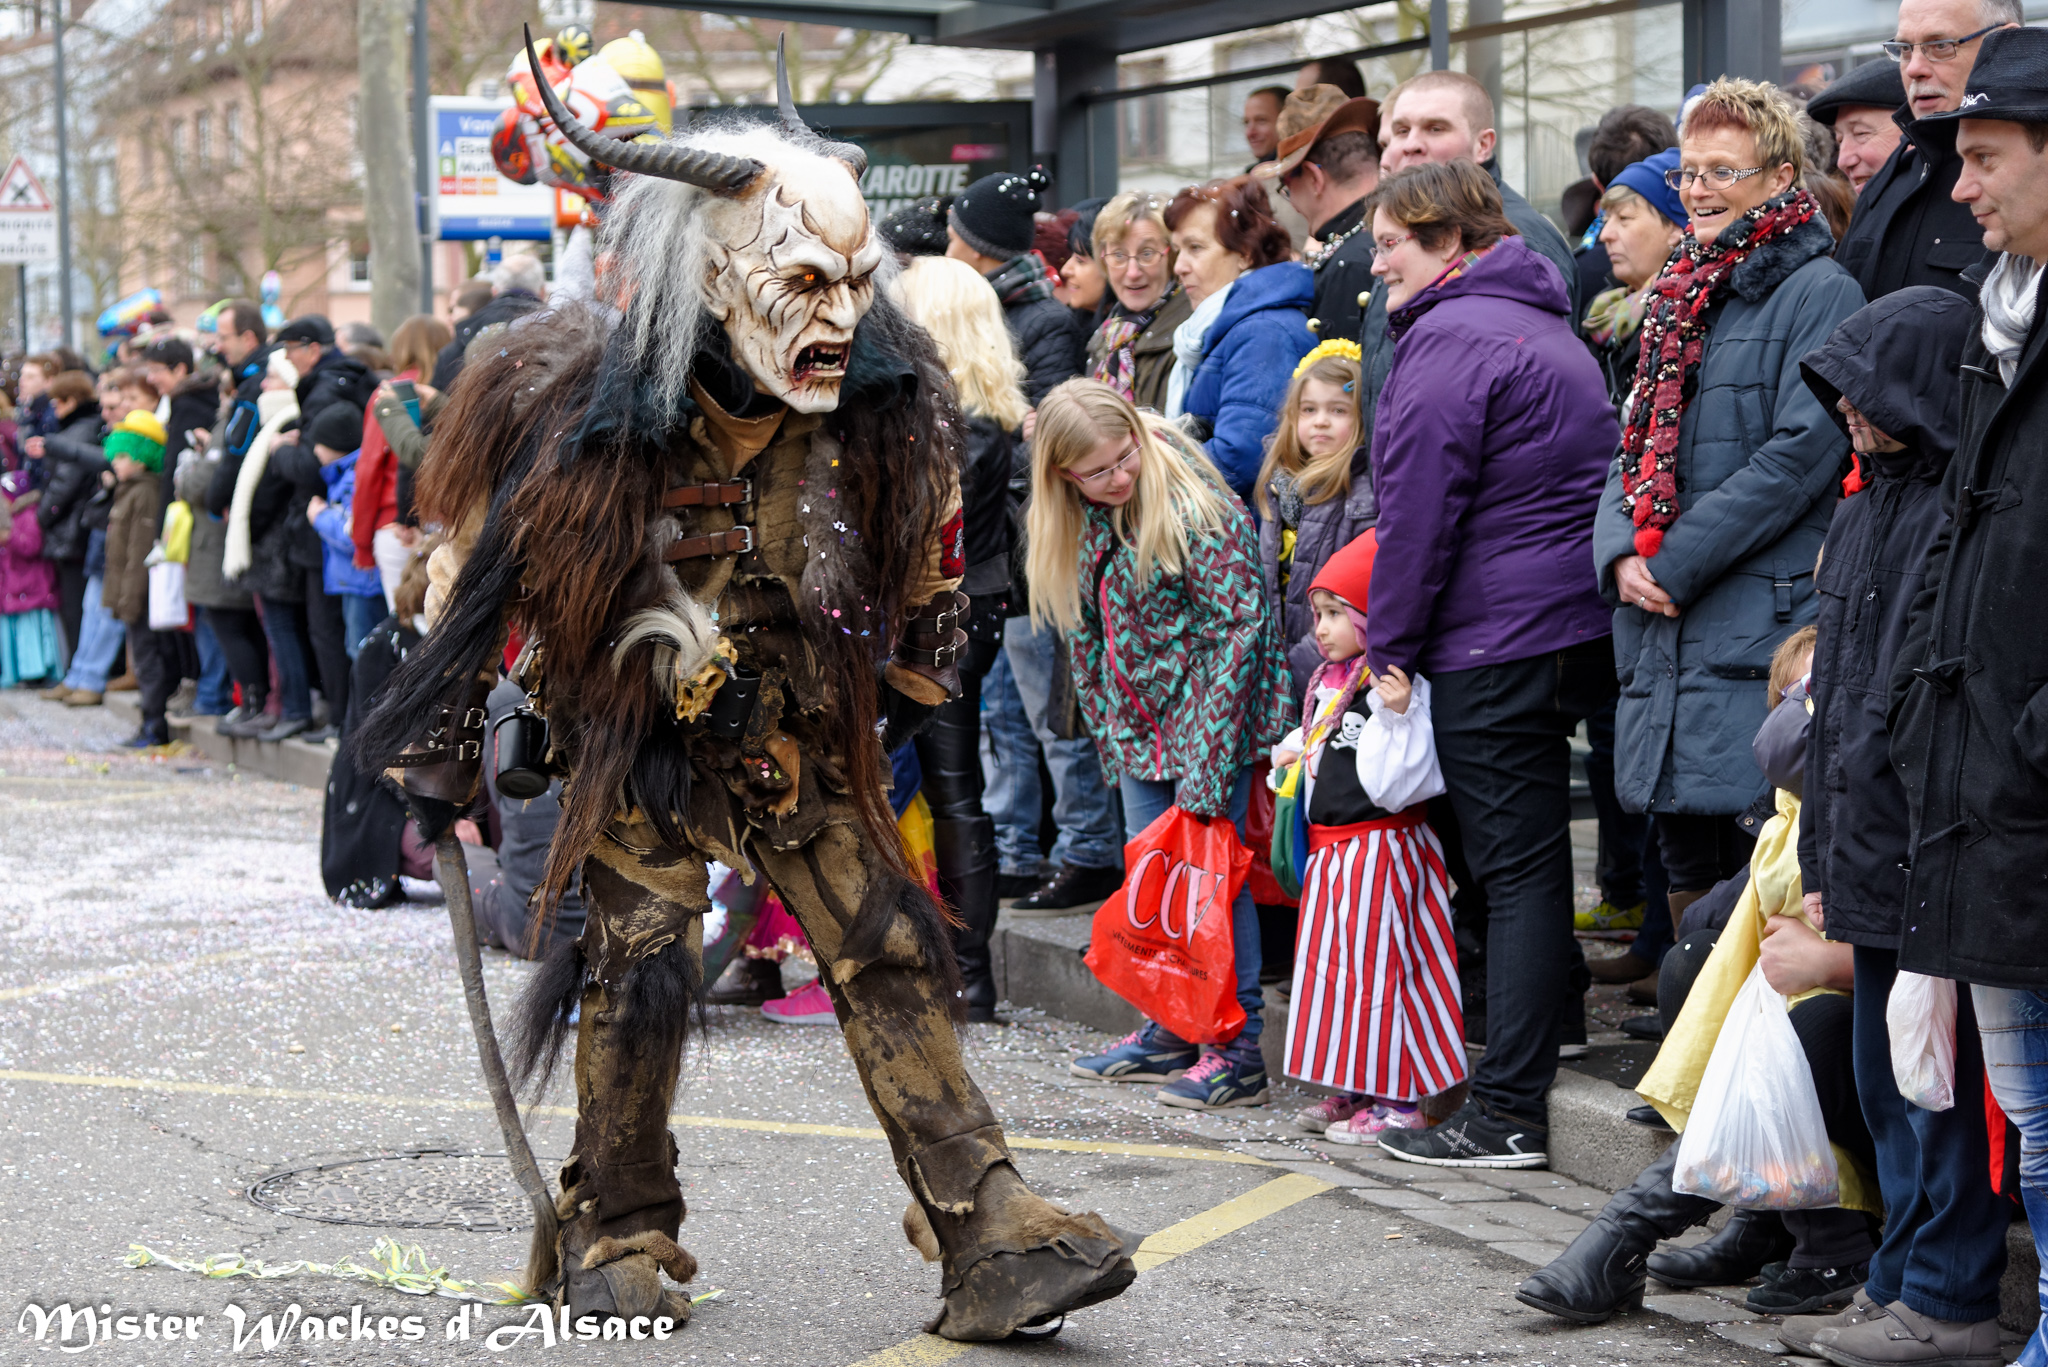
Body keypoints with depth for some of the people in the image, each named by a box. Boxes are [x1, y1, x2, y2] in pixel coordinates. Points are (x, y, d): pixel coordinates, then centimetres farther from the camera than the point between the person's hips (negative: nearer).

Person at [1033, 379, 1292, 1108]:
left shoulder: (1196, 508, -19)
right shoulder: (1080, 521, 3)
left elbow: (1240, 623, -20)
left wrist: (1207, 761, -23)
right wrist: (1109, 728, 9)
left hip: (1207, 713, -8)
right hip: (1141, 722, 8)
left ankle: (1238, 1052, -1)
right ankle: (1169, 1033, 24)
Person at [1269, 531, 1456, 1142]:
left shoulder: (1395, 686, -17)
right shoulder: (1331, 681, 12)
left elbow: (1396, 781, -24)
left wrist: (1397, 714, -36)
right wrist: (1291, 755, 11)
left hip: (1379, 849, -10)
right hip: (1329, 851, 10)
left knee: (1377, 966, -4)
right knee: (1335, 967, 15)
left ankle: (1395, 1101, 4)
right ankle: (1354, 1090, 25)